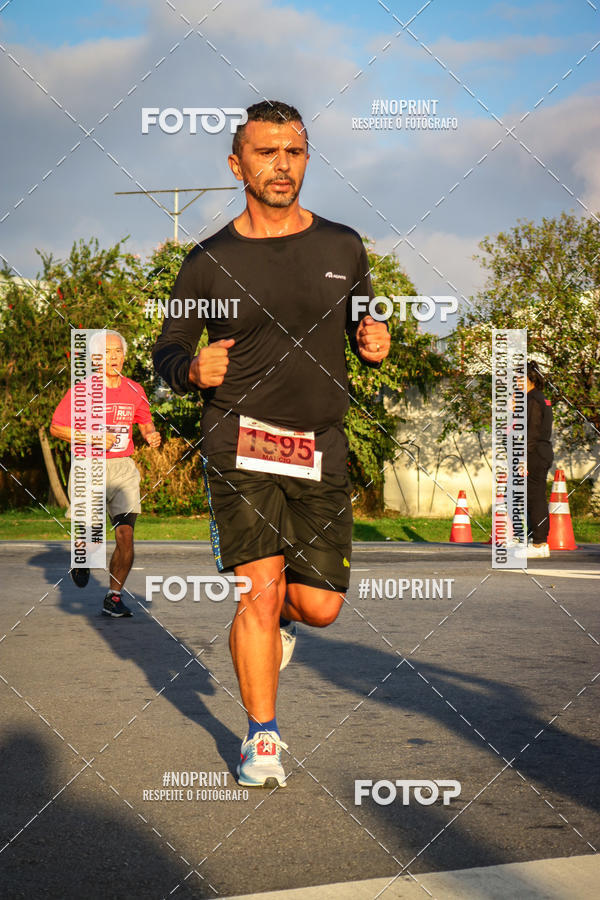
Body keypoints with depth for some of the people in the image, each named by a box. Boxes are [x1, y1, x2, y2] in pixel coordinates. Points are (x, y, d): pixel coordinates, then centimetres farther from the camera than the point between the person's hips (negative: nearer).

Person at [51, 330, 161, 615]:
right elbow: (57, 428, -1)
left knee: (125, 536, -10)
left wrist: (150, 434, 0)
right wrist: (94, 438, -13)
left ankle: (113, 597, 5)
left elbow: (145, 422, 24)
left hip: (123, 469, 2)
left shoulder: (134, 391, 8)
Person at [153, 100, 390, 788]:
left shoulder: (342, 248, 9)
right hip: (240, 442, -2)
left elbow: (363, 322, 22)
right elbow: (167, 349, 11)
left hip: (322, 448, 3)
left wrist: (374, 343, -3)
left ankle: (272, 621, 38)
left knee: (319, 606, 0)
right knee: (260, 587, -13)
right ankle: (262, 740, 4)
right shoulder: (210, 261, 3)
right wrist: (191, 369, -12)